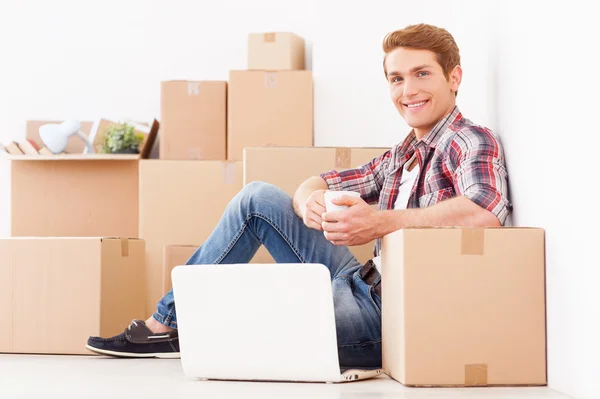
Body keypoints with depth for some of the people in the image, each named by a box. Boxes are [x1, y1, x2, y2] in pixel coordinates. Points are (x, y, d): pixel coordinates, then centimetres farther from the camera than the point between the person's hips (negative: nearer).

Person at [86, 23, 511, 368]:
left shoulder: (471, 142, -11)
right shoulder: (403, 156, 15)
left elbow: (487, 211, -33)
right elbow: (316, 185, 14)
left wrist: (383, 222, -41)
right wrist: (309, 202, -12)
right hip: (363, 286, 8)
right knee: (257, 197, 9)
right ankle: (167, 322, 15)